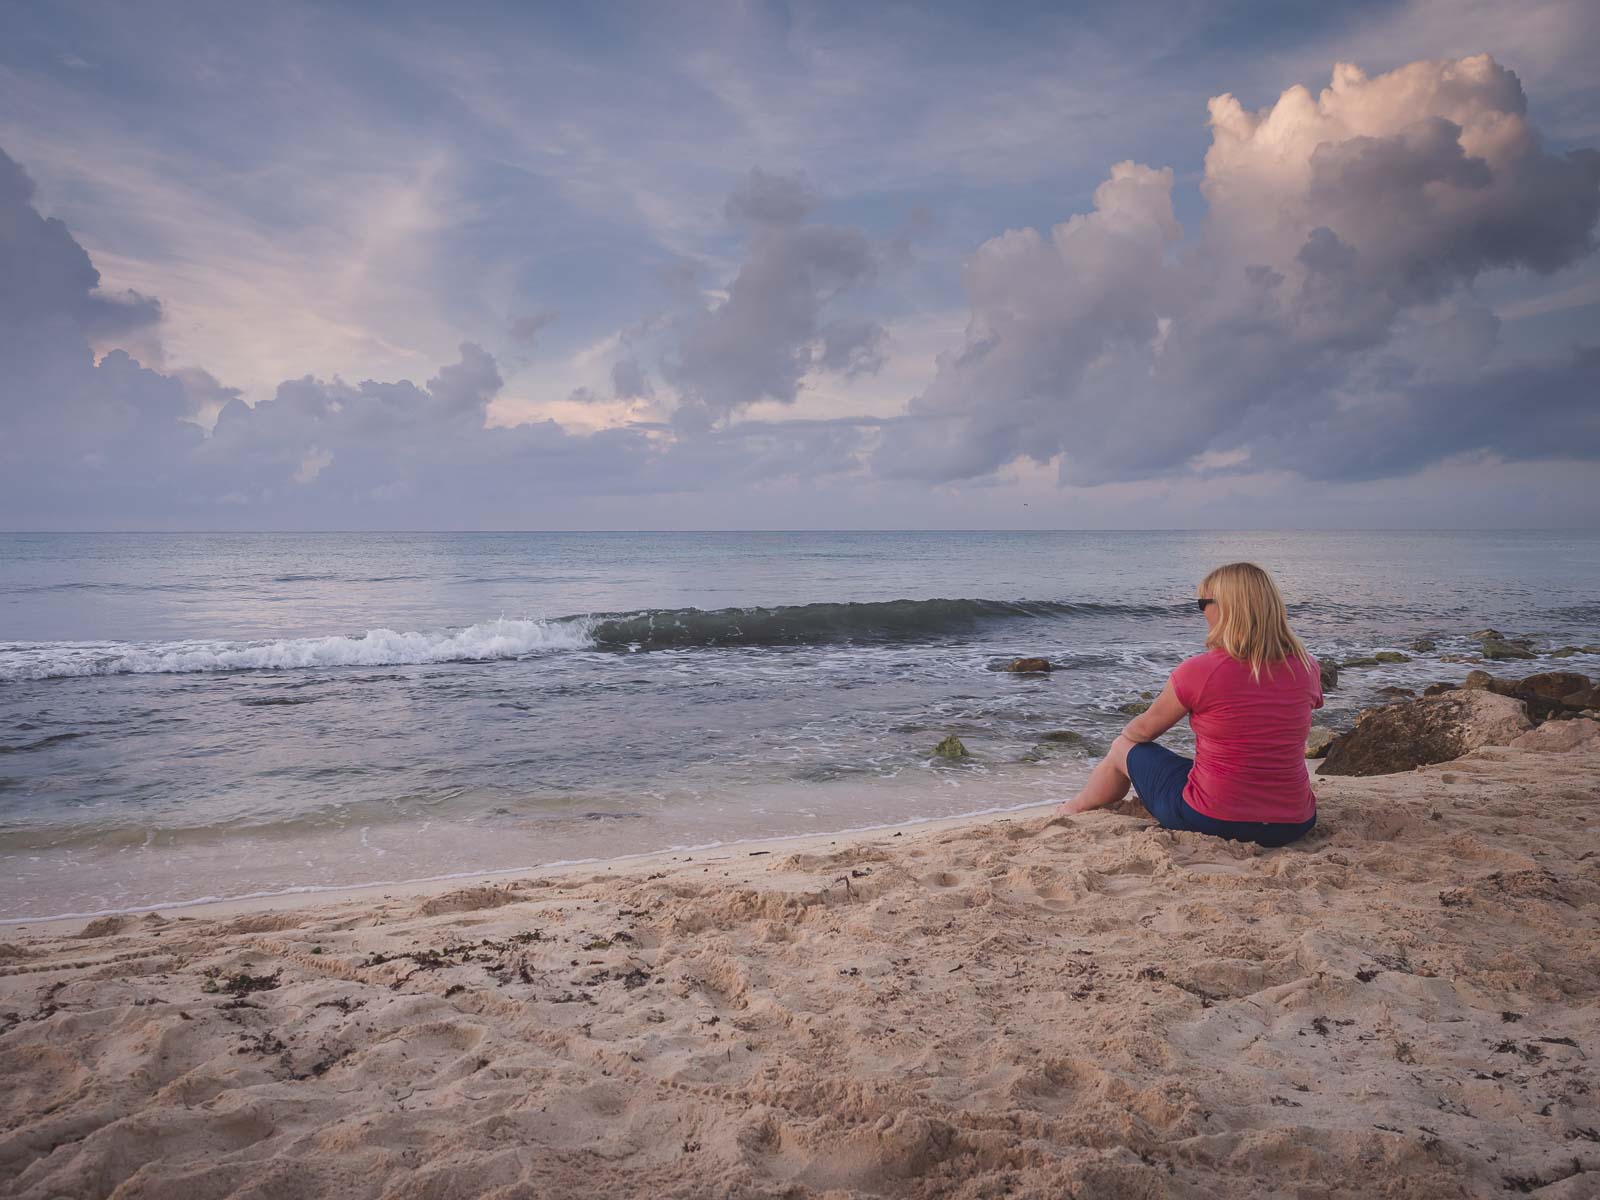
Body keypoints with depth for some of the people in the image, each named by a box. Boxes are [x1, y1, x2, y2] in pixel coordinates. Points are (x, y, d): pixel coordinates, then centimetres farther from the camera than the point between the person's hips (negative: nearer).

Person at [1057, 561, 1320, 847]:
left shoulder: (1198, 671, -16)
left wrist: (1126, 733, 25)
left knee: (1123, 748, 21)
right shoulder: (1307, 668, -2)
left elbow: (1144, 730, 0)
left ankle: (1072, 811, 47)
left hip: (1210, 821, -4)